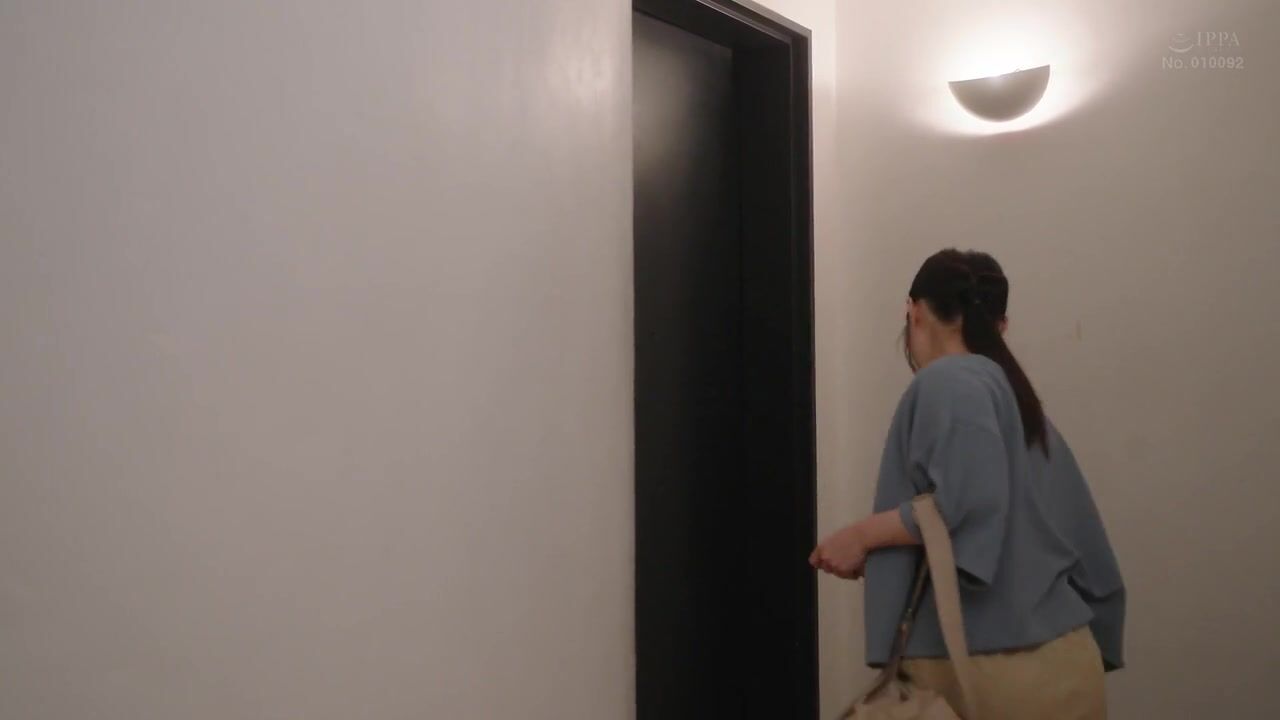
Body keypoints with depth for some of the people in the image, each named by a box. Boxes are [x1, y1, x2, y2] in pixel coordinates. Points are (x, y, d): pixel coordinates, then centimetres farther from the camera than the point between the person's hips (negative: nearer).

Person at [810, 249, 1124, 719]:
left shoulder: (949, 381, -9)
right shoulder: (1015, 395, 16)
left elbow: (970, 500, -23)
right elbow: (1082, 542, 16)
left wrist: (862, 535, -13)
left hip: (989, 671, -8)